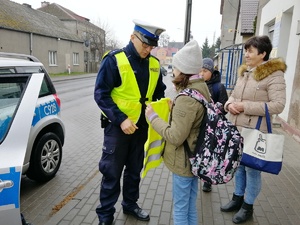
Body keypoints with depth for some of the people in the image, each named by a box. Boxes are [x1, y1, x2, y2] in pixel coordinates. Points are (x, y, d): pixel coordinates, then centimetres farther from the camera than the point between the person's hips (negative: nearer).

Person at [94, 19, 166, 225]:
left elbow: (159, 92, 13)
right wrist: (121, 119, -22)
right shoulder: (114, 60, -13)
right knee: (112, 172, 6)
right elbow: (101, 94, -15)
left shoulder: (154, 64, 2)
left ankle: (130, 204, 40)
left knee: (135, 170, 19)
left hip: (142, 126, 5)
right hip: (118, 125, -5)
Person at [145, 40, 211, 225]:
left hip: (183, 161, -9)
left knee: (180, 210, 11)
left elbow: (175, 137, -25)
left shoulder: (187, 98, -26)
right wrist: (175, 108, 7)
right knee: (191, 208, 23)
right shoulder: (202, 88, 4)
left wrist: (153, 117, -17)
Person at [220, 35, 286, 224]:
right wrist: (230, 104, -5)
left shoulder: (274, 75, -13)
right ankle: (238, 198, 38)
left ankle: (248, 206, 27)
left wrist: (246, 106, -23)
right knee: (238, 164, 19)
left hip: (254, 132, -7)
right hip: (235, 129, 8)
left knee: (252, 169, 7)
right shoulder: (245, 72, 11)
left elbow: (278, 105, -19)